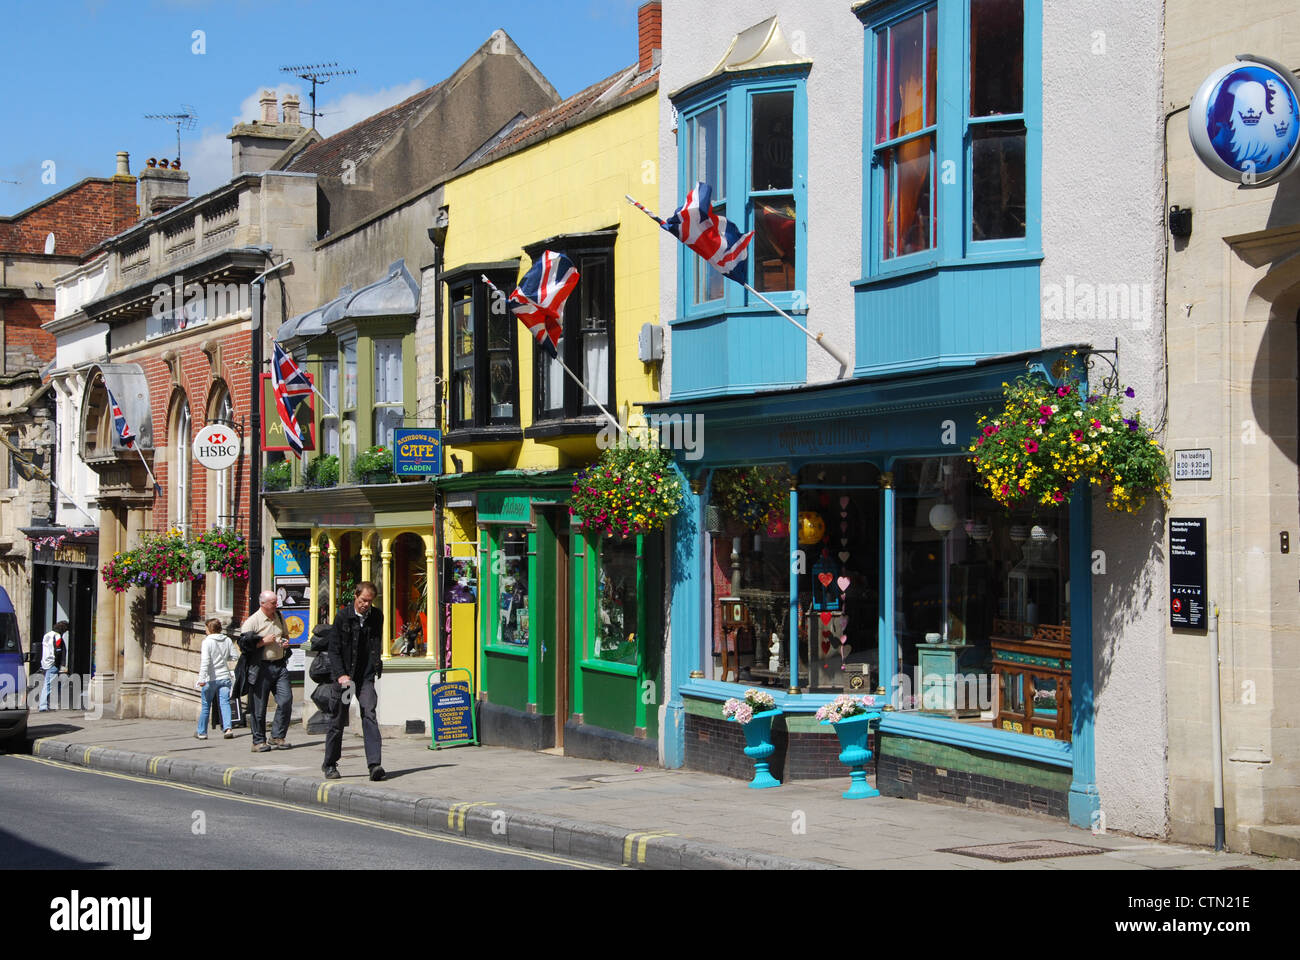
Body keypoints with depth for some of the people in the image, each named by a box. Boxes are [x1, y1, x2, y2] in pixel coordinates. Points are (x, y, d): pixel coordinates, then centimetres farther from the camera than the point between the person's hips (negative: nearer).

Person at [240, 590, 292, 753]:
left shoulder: (279, 617, 13)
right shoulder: (252, 621, -6)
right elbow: (244, 644, -10)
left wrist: (286, 642, 8)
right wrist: (263, 641, -15)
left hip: (280, 665, 5)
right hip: (262, 667, -5)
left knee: (286, 700, -3)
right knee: (259, 706, 0)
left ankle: (277, 737, 9)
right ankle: (259, 741, 9)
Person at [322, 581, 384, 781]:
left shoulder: (376, 617, 4)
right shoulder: (343, 616, -6)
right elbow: (334, 650, -6)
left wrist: (376, 665, 4)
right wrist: (340, 675, -15)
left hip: (365, 675, 2)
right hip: (343, 675, -2)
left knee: (369, 715, -14)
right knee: (338, 719, 4)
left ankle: (374, 764, -20)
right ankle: (329, 764, 19)